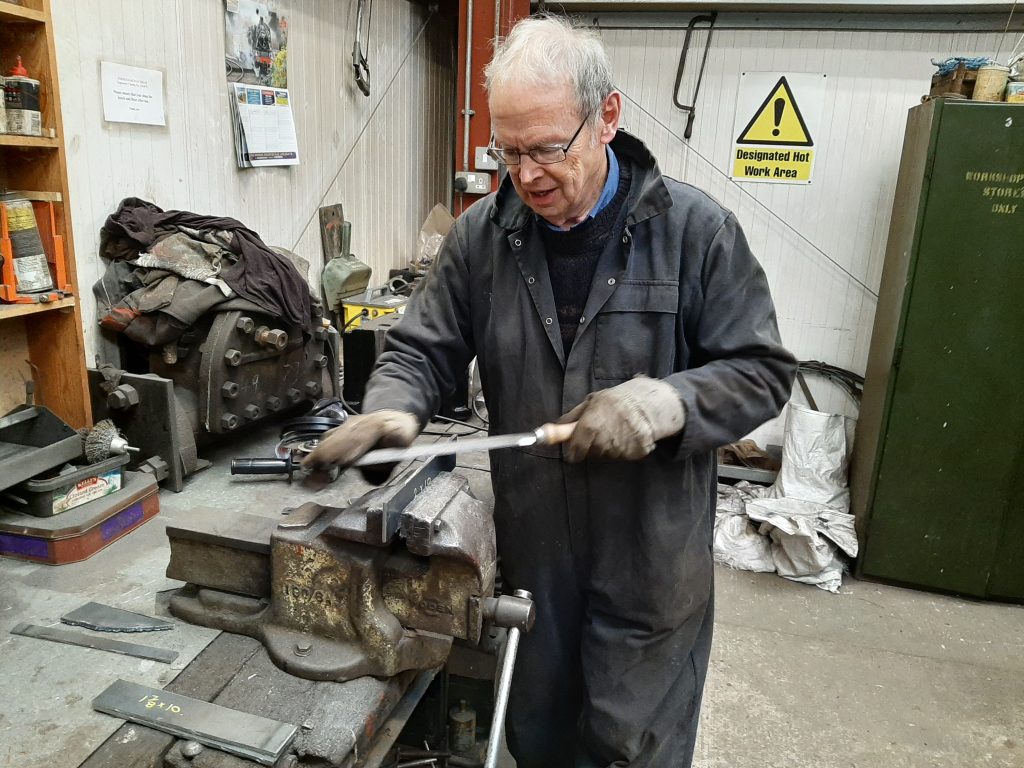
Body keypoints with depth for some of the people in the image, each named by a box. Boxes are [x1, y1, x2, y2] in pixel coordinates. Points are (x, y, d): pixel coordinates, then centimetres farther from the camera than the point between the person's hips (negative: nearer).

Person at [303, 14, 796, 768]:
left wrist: (669, 402, -25)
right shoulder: (482, 233, -2)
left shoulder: (696, 229, -10)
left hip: (651, 561, -2)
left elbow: (762, 371, -7)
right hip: (529, 550, 3)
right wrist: (391, 411, -18)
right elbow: (422, 349, 3)